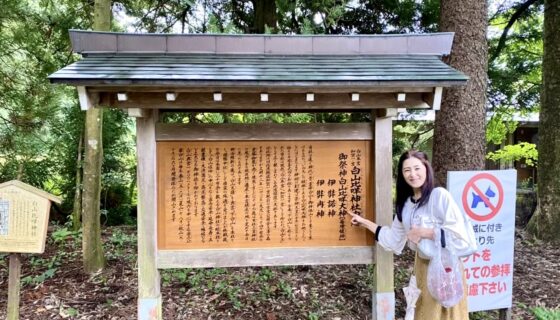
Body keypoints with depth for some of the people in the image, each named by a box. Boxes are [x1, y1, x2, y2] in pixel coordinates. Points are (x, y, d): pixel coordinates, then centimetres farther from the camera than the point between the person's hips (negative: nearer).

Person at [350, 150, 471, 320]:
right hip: (423, 265, 6)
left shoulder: (440, 196, -18)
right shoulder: (405, 203, 2)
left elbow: (459, 236, -23)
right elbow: (394, 238, 10)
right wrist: (366, 223, 11)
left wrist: (424, 232, -21)